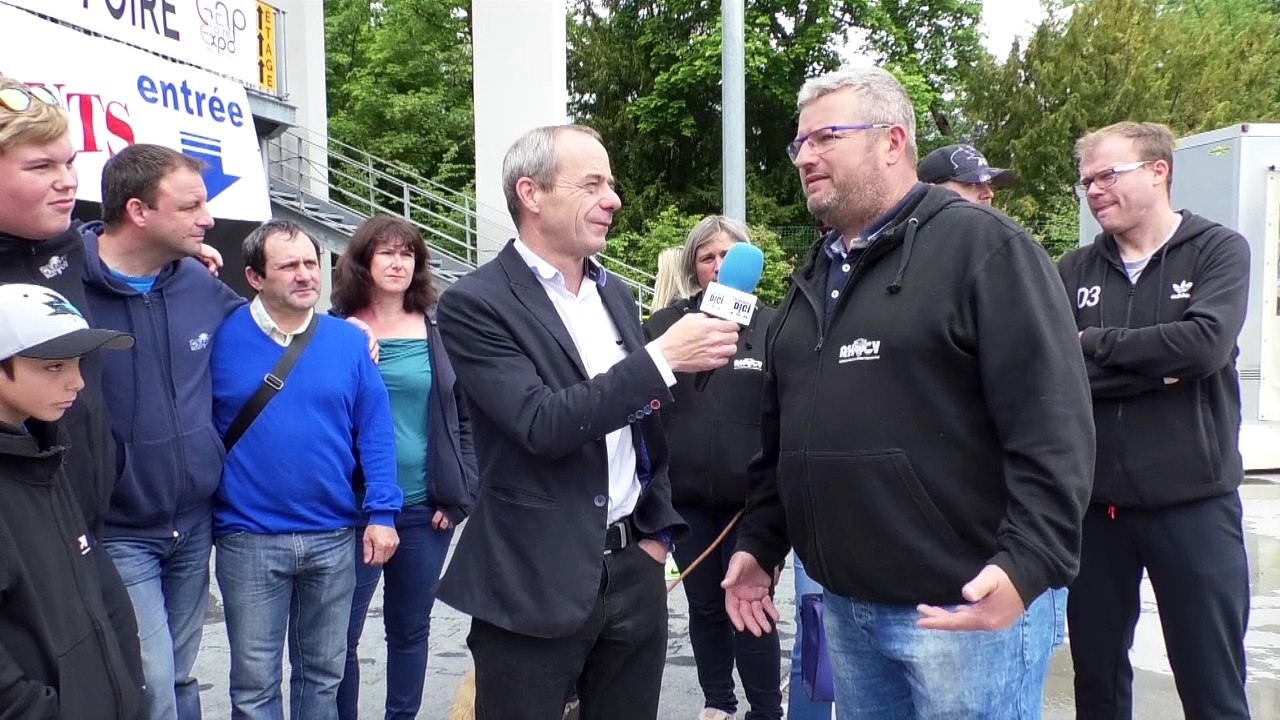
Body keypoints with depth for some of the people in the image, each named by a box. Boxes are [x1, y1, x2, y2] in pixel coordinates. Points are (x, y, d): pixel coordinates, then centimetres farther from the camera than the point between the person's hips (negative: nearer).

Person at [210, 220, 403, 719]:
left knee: (323, 673, 16)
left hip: (333, 538, 2)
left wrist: (381, 512, -4)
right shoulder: (222, 337, -5)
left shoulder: (349, 341, 1)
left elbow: (375, 431, 2)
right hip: (249, 540, -2)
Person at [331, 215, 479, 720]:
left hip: (425, 507, 2)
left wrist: (459, 493, -1)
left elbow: (466, 415, 6)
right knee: (342, 632, 4)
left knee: (410, 629, 14)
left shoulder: (439, 329, 3)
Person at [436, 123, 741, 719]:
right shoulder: (475, 304, -11)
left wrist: (658, 528, 10)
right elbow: (544, 425, -22)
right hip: (534, 583, -6)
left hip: (634, 571, 6)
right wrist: (661, 358, -23)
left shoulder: (615, 295, 11)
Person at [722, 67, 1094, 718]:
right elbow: (778, 435, 20)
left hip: (970, 606, -7)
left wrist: (1028, 565, -24)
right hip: (845, 607, 7)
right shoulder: (814, 278, 15)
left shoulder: (981, 247, -9)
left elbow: (1053, 423, -17)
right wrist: (760, 542, 16)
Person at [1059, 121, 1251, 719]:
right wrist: (1159, 368, -16)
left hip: (1193, 502, -3)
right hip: (1093, 503, 3)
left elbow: (1205, 343, -19)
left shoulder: (1219, 252, -1)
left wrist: (1094, 344, -10)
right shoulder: (1074, 271, 6)